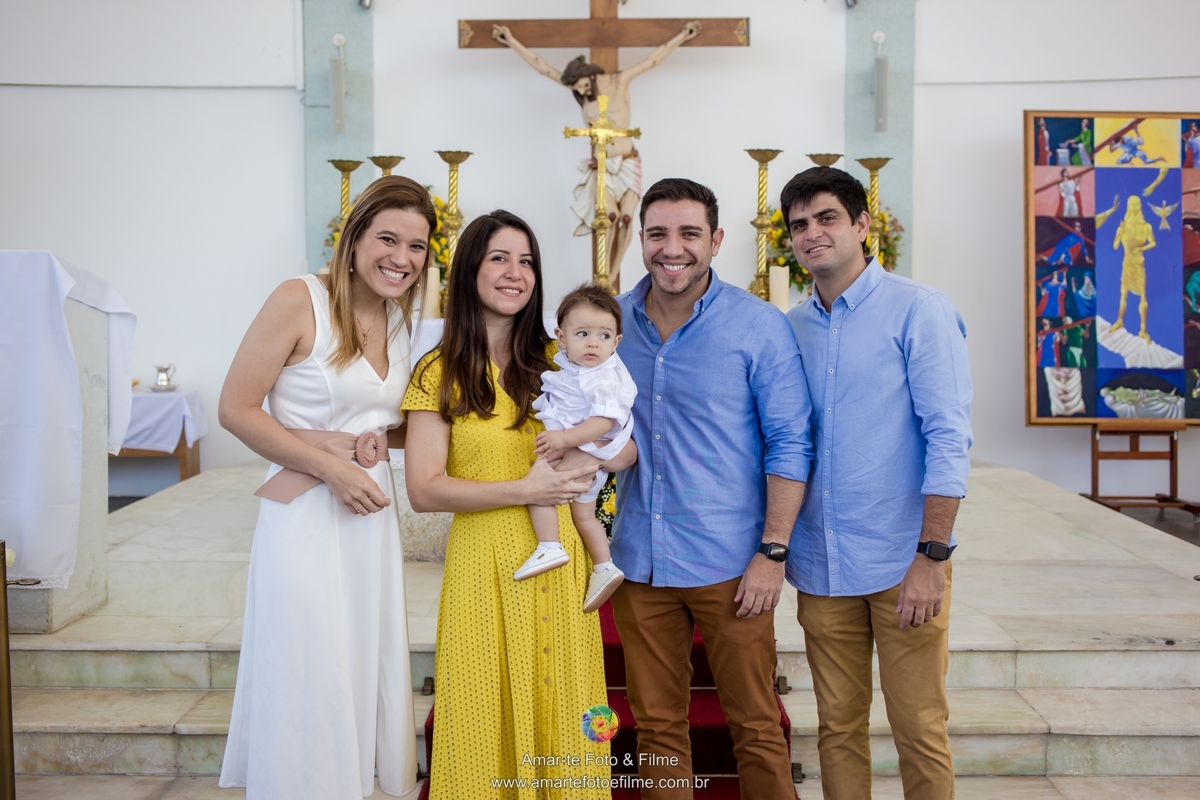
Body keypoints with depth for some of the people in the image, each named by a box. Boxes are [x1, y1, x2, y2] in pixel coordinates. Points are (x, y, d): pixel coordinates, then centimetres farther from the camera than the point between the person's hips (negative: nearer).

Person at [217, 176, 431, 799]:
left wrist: (380, 439, -3)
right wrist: (332, 463, -17)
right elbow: (236, 409, -13)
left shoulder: (400, 318, 9)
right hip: (306, 514, -7)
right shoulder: (300, 300, -12)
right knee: (309, 683, 3)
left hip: (373, 516, 7)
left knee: (368, 673, 14)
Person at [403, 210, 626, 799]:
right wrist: (525, 490, -15)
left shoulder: (556, 360, 8)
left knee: (561, 713, 10)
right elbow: (423, 490, -8)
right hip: (484, 559, -3)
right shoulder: (441, 371, -1)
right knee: (492, 718, 5)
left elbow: (629, 447, 9)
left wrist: (589, 460, -13)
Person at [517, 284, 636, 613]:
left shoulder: (605, 379, -24)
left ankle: (550, 548, -18)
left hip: (586, 451, -10)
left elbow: (604, 421, -33)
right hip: (571, 448, 10)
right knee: (583, 514, 21)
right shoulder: (568, 364, 3)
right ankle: (604, 567, 32)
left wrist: (565, 438, -39)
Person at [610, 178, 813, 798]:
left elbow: (790, 444, -7)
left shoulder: (759, 326, -7)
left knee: (756, 726, 7)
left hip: (728, 562, -3)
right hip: (639, 562, 4)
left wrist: (772, 553, -11)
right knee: (656, 726, 14)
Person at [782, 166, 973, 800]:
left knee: (919, 731, 5)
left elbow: (949, 438, -10)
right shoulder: (791, 328, 9)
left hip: (903, 563, -4)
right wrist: (777, 552, 6)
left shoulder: (918, 311, -5)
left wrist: (931, 556, -15)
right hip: (820, 565, 4)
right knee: (838, 728, 13)